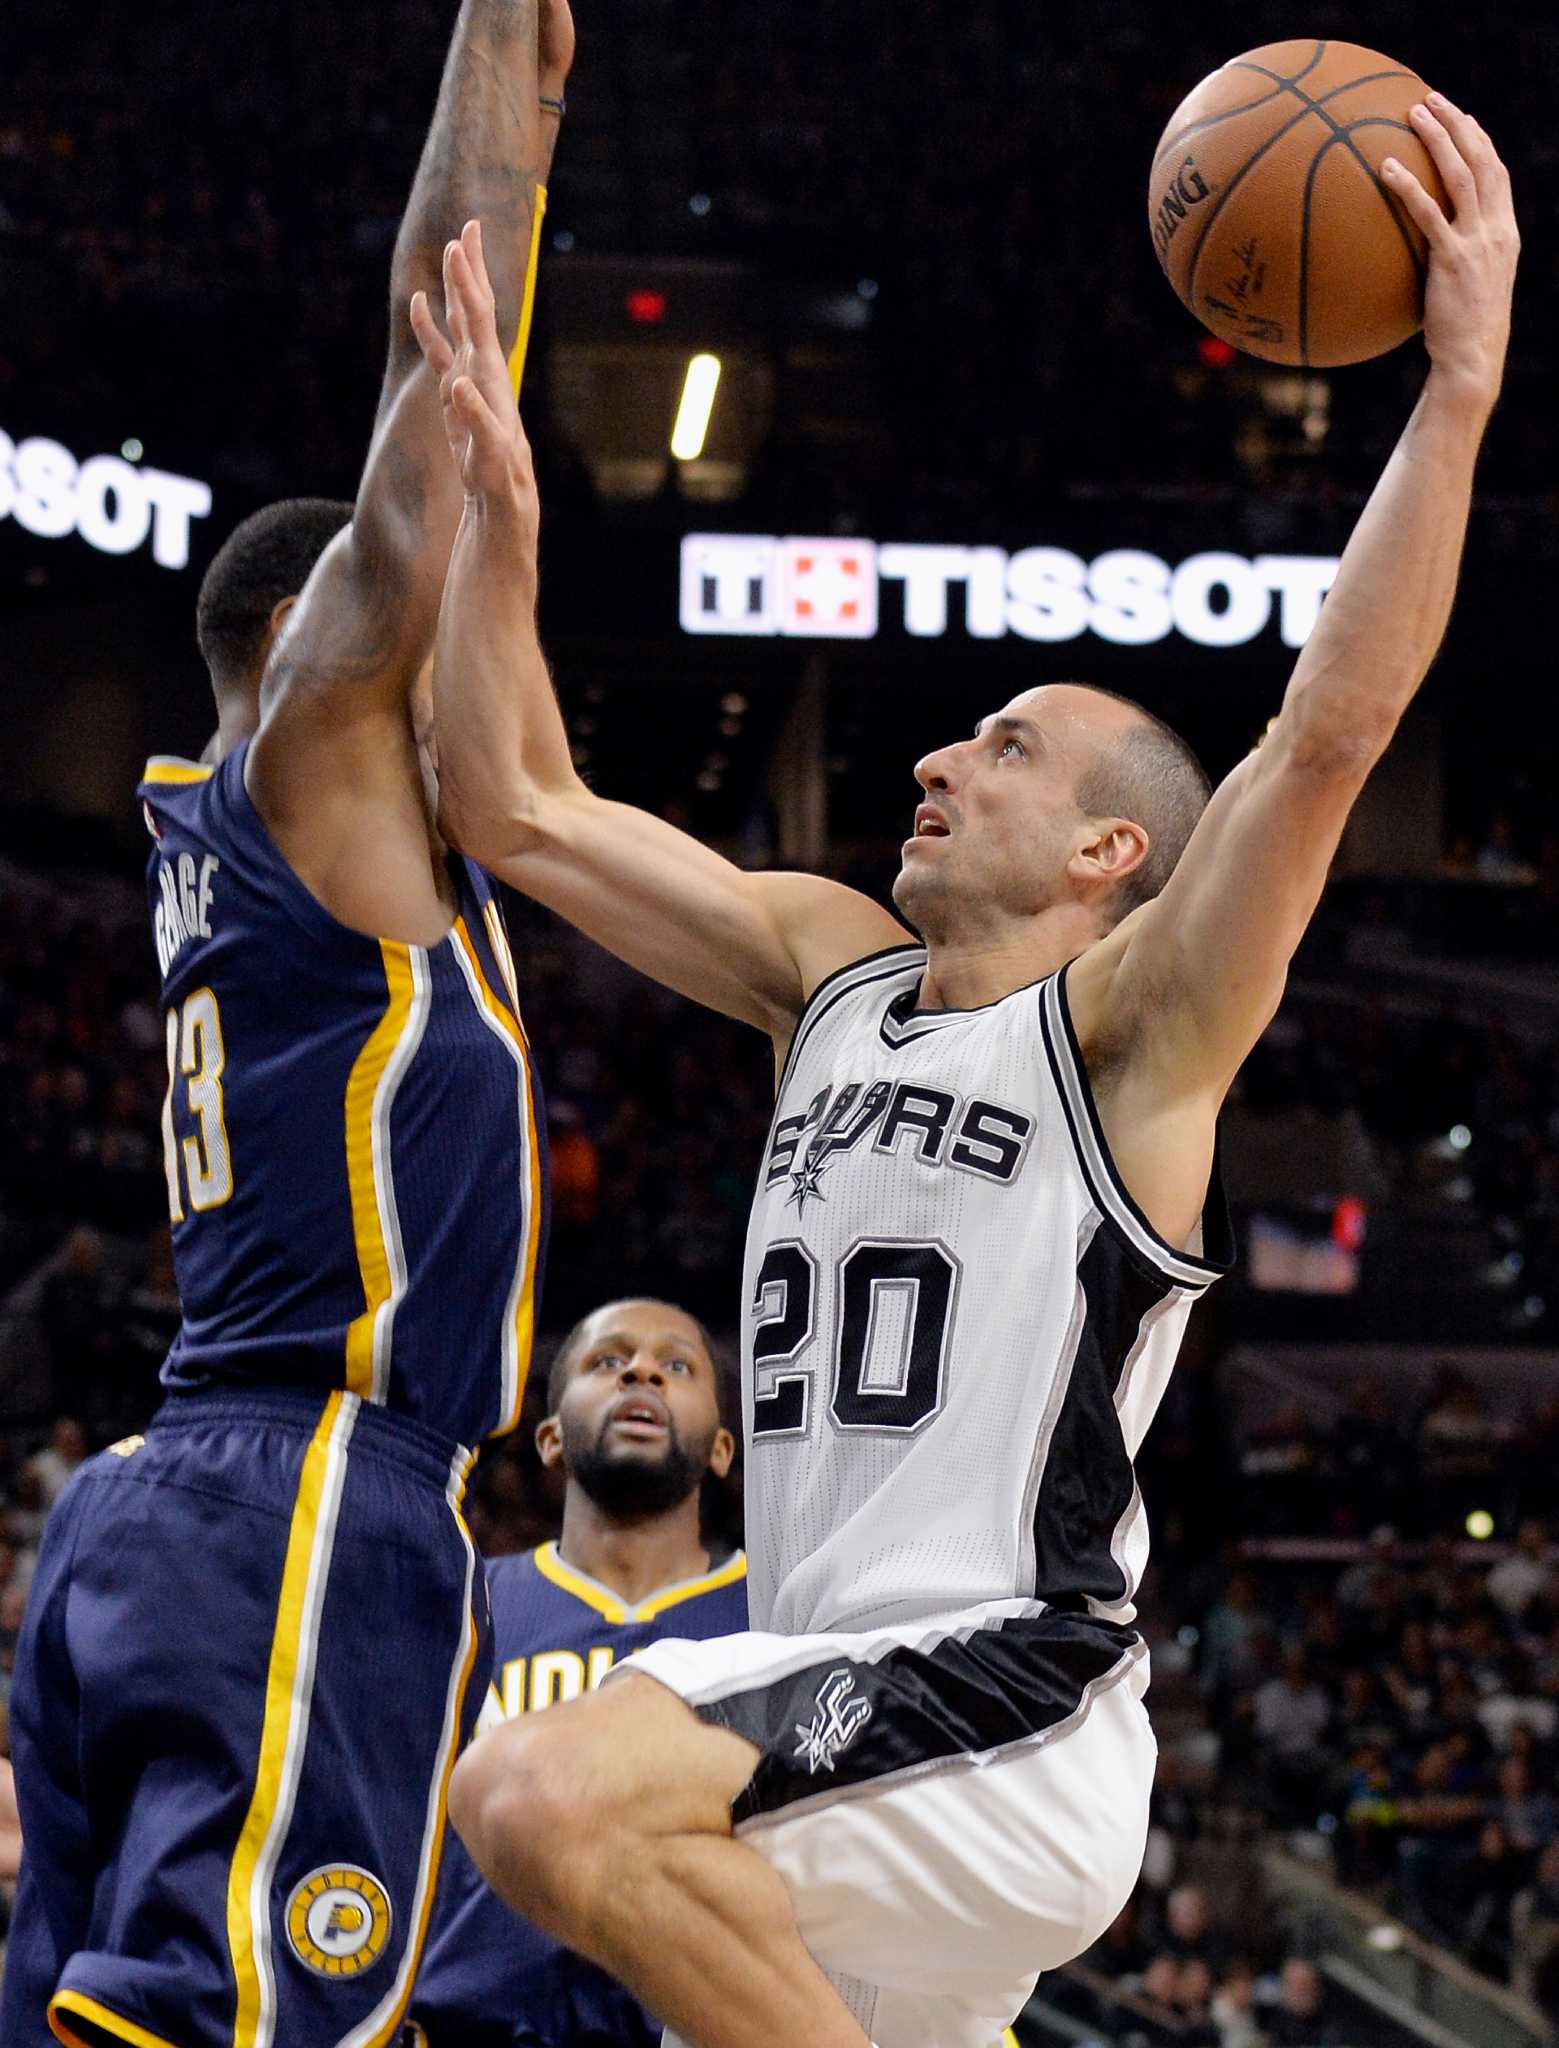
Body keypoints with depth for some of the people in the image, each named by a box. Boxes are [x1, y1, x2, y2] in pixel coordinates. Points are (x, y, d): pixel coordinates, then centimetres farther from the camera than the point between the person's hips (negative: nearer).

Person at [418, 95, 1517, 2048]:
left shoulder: (1131, 1023, -2)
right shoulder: (832, 968, 17)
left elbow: (1328, 724, -17)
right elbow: (514, 807, 18)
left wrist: (1459, 382, -22)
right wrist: (493, 495, 11)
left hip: (1010, 1719, -8)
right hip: (825, 1705, 8)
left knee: (544, 1795, -31)